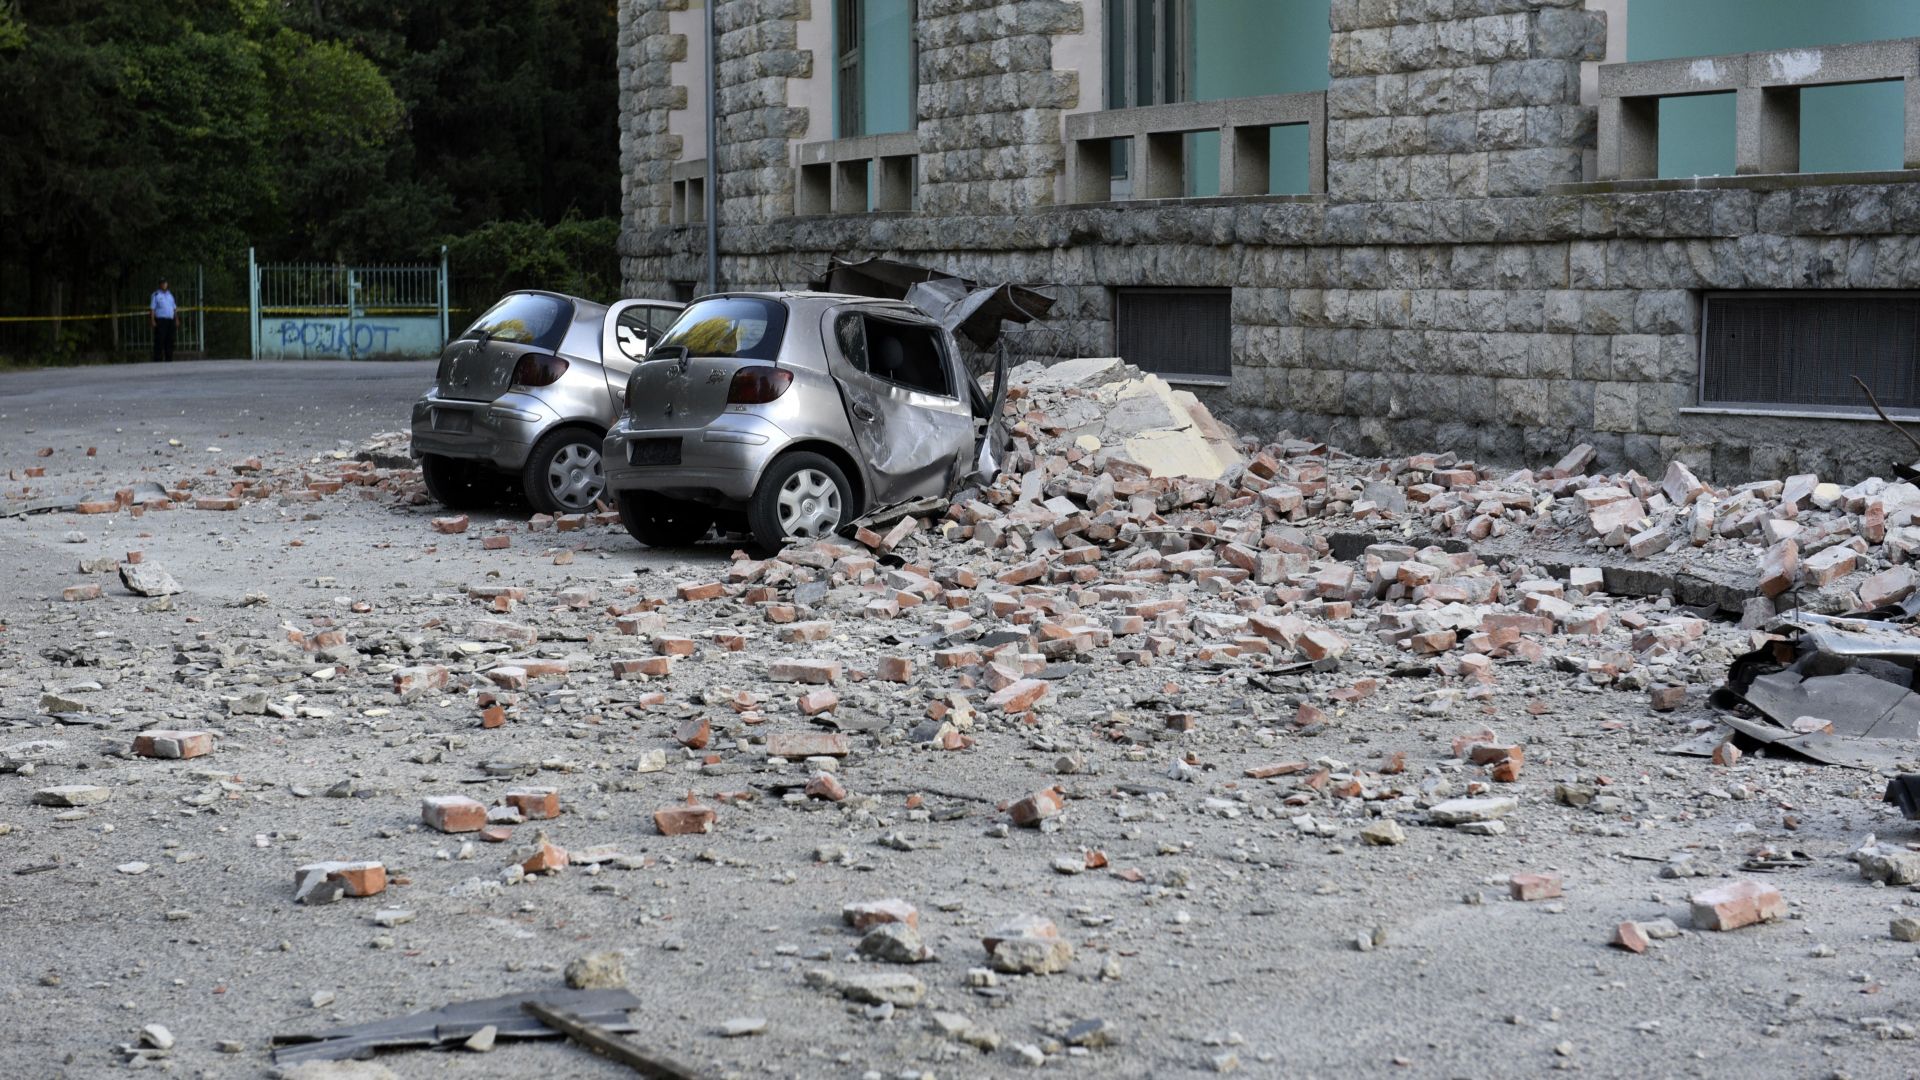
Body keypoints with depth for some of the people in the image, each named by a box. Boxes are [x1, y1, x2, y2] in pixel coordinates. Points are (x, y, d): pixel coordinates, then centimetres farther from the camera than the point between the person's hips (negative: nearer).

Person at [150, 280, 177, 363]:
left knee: (169, 341, 7)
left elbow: (174, 307, 24)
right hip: (160, 320, -6)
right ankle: (158, 360, -11)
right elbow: (152, 308, -4)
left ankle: (169, 359, 13)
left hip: (170, 320, 6)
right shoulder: (156, 294, 1)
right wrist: (152, 320, -13)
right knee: (159, 341, -10)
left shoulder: (170, 294, 19)